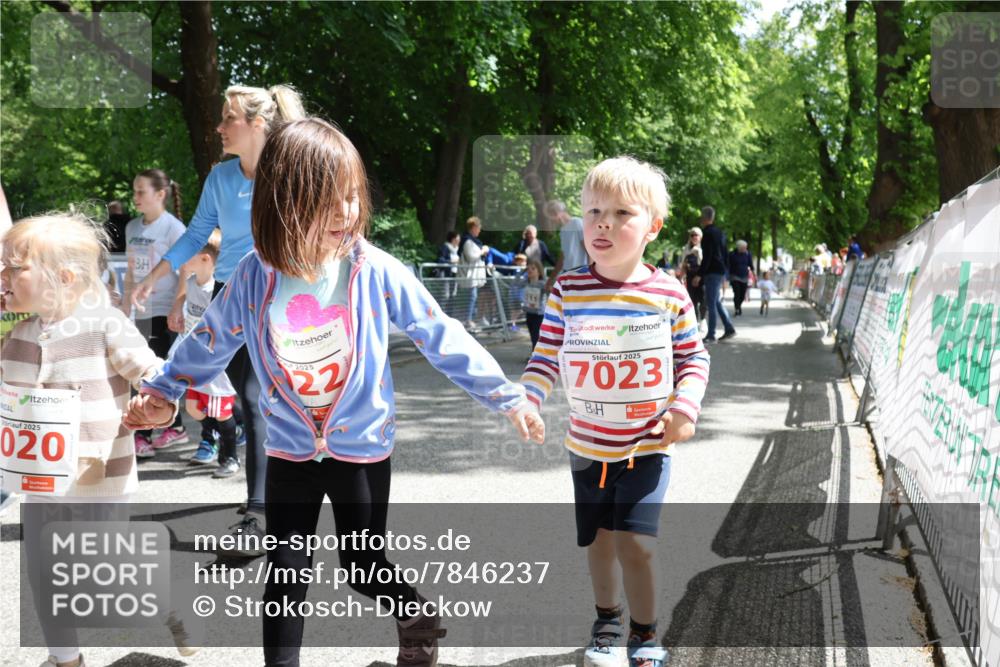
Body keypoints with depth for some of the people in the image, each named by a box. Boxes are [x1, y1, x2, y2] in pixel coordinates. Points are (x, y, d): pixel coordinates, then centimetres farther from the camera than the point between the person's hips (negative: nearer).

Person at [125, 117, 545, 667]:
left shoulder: (376, 273, -16)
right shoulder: (254, 278, -12)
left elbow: (442, 339, -9)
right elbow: (209, 343, 5)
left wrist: (506, 397, -7)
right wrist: (161, 393, 12)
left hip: (362, 448, -1)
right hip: (290, 451, 1)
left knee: (363, 564, 10)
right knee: (286, 574, 5)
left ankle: (418, 617, 41)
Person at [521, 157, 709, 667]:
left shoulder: (669, 293, -9)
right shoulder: (568, 290, -7)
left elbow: (692, 357, 2)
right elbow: (547, 357, -1)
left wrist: (685, 406, -12)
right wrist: (523, 402, -16)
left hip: (646, 447, -2)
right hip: (587, 446, 2)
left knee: (635, 542, -13)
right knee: (599, 541, 15)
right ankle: (607, 621, 41)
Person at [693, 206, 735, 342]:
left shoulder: (707, 233, -13)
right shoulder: (720, 233, 14)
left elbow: (707, 256, -20)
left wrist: (699, 275, -19)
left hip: (712, 272, -9)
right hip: (721, 271, 9)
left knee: (711, 303, -7)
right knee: (717, 302, 16)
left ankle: (711, 335, -6)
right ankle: (729, 328, 13)